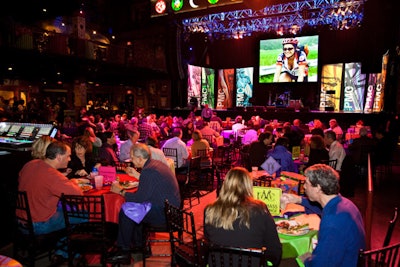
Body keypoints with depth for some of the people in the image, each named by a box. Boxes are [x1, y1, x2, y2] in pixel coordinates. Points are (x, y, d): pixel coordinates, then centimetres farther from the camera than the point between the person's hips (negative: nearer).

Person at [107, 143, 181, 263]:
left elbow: (139, 198, -18)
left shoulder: (148, 171, -22)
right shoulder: (156, 163, 8)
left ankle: (124, 251, 9)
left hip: (164, 213, -10)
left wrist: (121, 191, -5)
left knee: (125, 213, -6)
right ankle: (137, 243, 28)